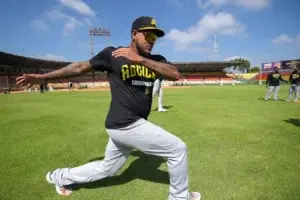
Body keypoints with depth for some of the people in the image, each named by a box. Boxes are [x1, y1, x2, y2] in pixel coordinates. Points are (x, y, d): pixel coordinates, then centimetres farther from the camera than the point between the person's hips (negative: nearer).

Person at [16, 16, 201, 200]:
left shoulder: (156, 60, 6)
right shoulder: (112, 54, -6)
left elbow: (175, 74, -12)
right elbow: (81, 67, 3)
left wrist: (141, 59, -23)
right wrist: (44, 77, 7)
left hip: (131, 125, 7)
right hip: (125, 124, -7)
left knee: (106, 168, 25)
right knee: (178, 149, -2)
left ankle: (60, 177, 47)